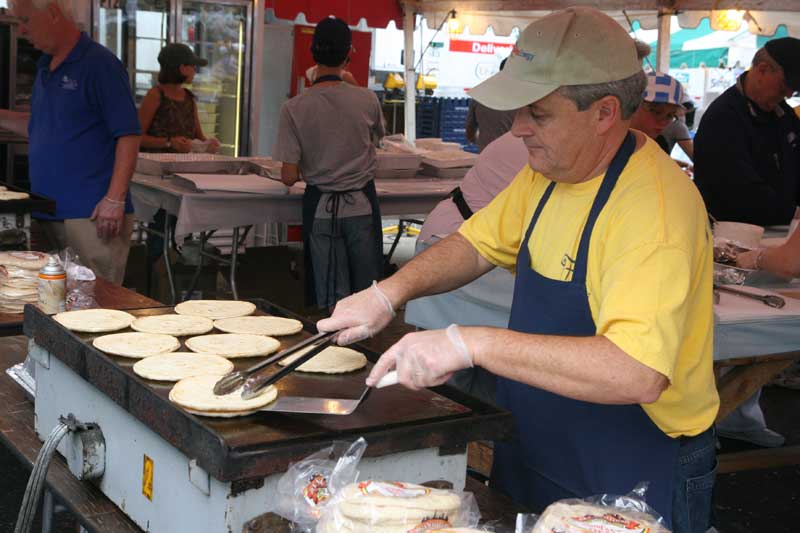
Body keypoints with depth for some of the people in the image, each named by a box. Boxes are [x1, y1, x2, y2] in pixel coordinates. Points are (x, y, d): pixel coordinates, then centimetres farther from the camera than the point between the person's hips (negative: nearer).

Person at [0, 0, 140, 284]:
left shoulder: (99, 64, -9)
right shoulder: (45, 67, 16)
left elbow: (128, 135, -14)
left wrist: (115, 200, -20)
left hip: (91, 215, -8)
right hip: (48, 213, 8)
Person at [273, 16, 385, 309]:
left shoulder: (294, 108, -11)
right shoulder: (366, 99, -8)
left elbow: (289, 177, -11)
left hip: (320, 207, 0)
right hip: (362, 203, 0)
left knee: (328, 299, 8)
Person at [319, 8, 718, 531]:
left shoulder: (654, 208, -29)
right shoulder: (549, 170, -1)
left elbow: (637, 375, -39)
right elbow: (478, 244, 10)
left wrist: (473, 344, -41)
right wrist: (391, 291, -8)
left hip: (633, 487, -7)